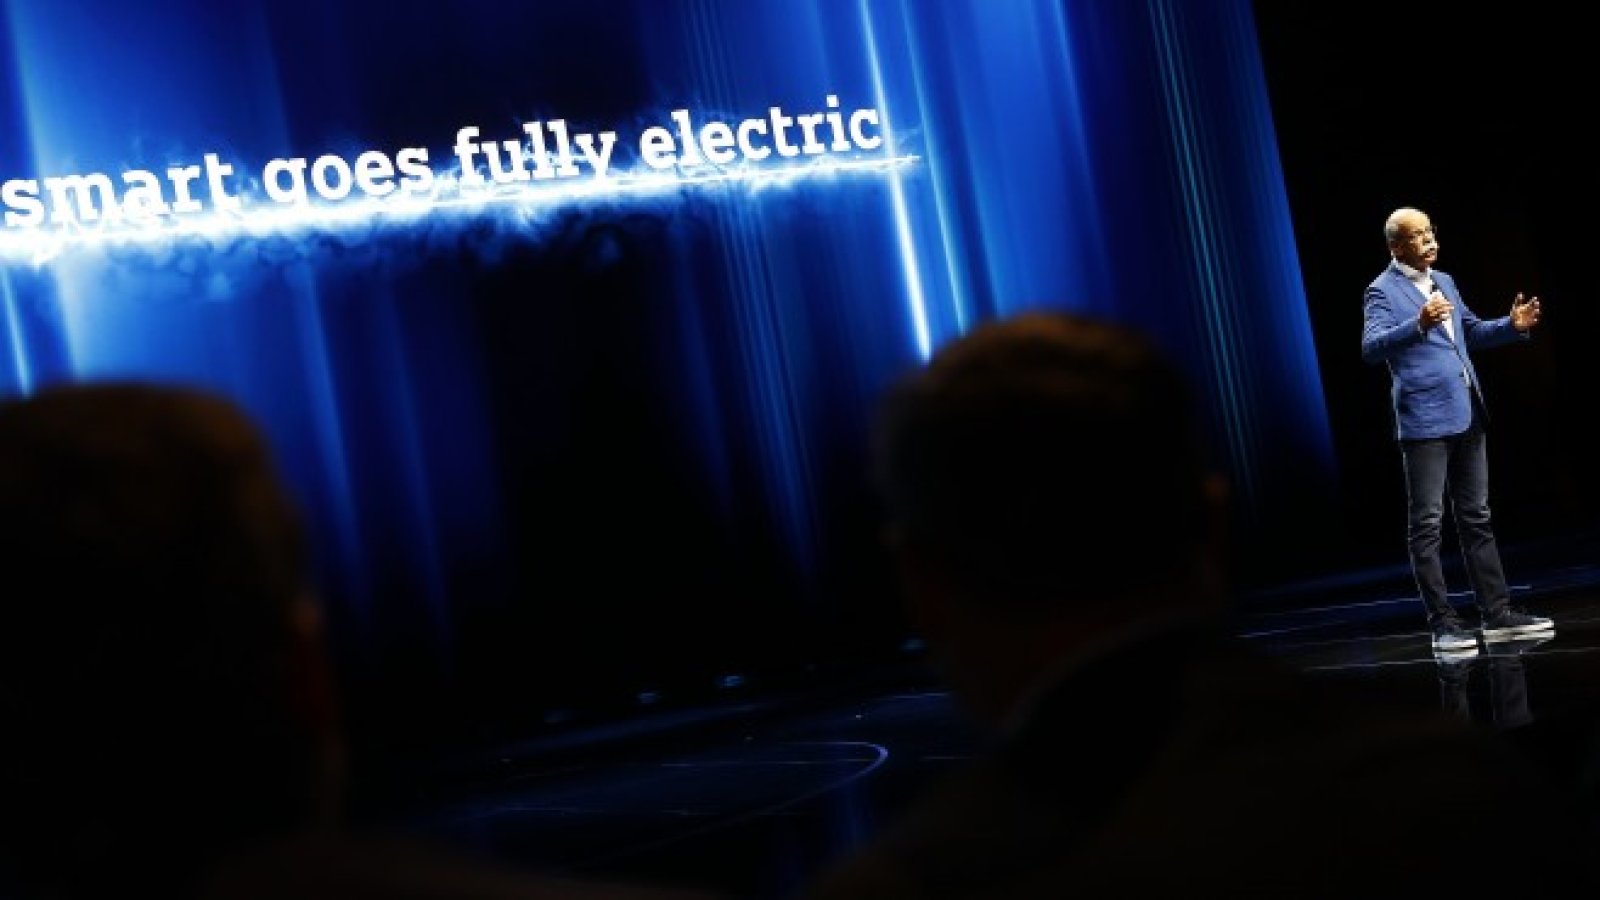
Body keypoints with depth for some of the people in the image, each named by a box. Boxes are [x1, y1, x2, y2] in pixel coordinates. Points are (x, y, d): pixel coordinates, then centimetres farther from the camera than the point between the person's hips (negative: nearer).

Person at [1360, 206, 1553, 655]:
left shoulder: (1443, 281, 17)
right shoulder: (1383, 291, -7)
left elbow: (1472, 332, 27)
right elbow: (1371, 347, -21)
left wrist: (1512, 326, 9)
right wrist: (1418, 324, -35)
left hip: (1467, 416, 8)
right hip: (1424, 420, -8)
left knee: (1476, 518, 12)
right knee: (1426, 525, -3)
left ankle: (1497, 614, 17)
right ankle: (1443, 624, -1)